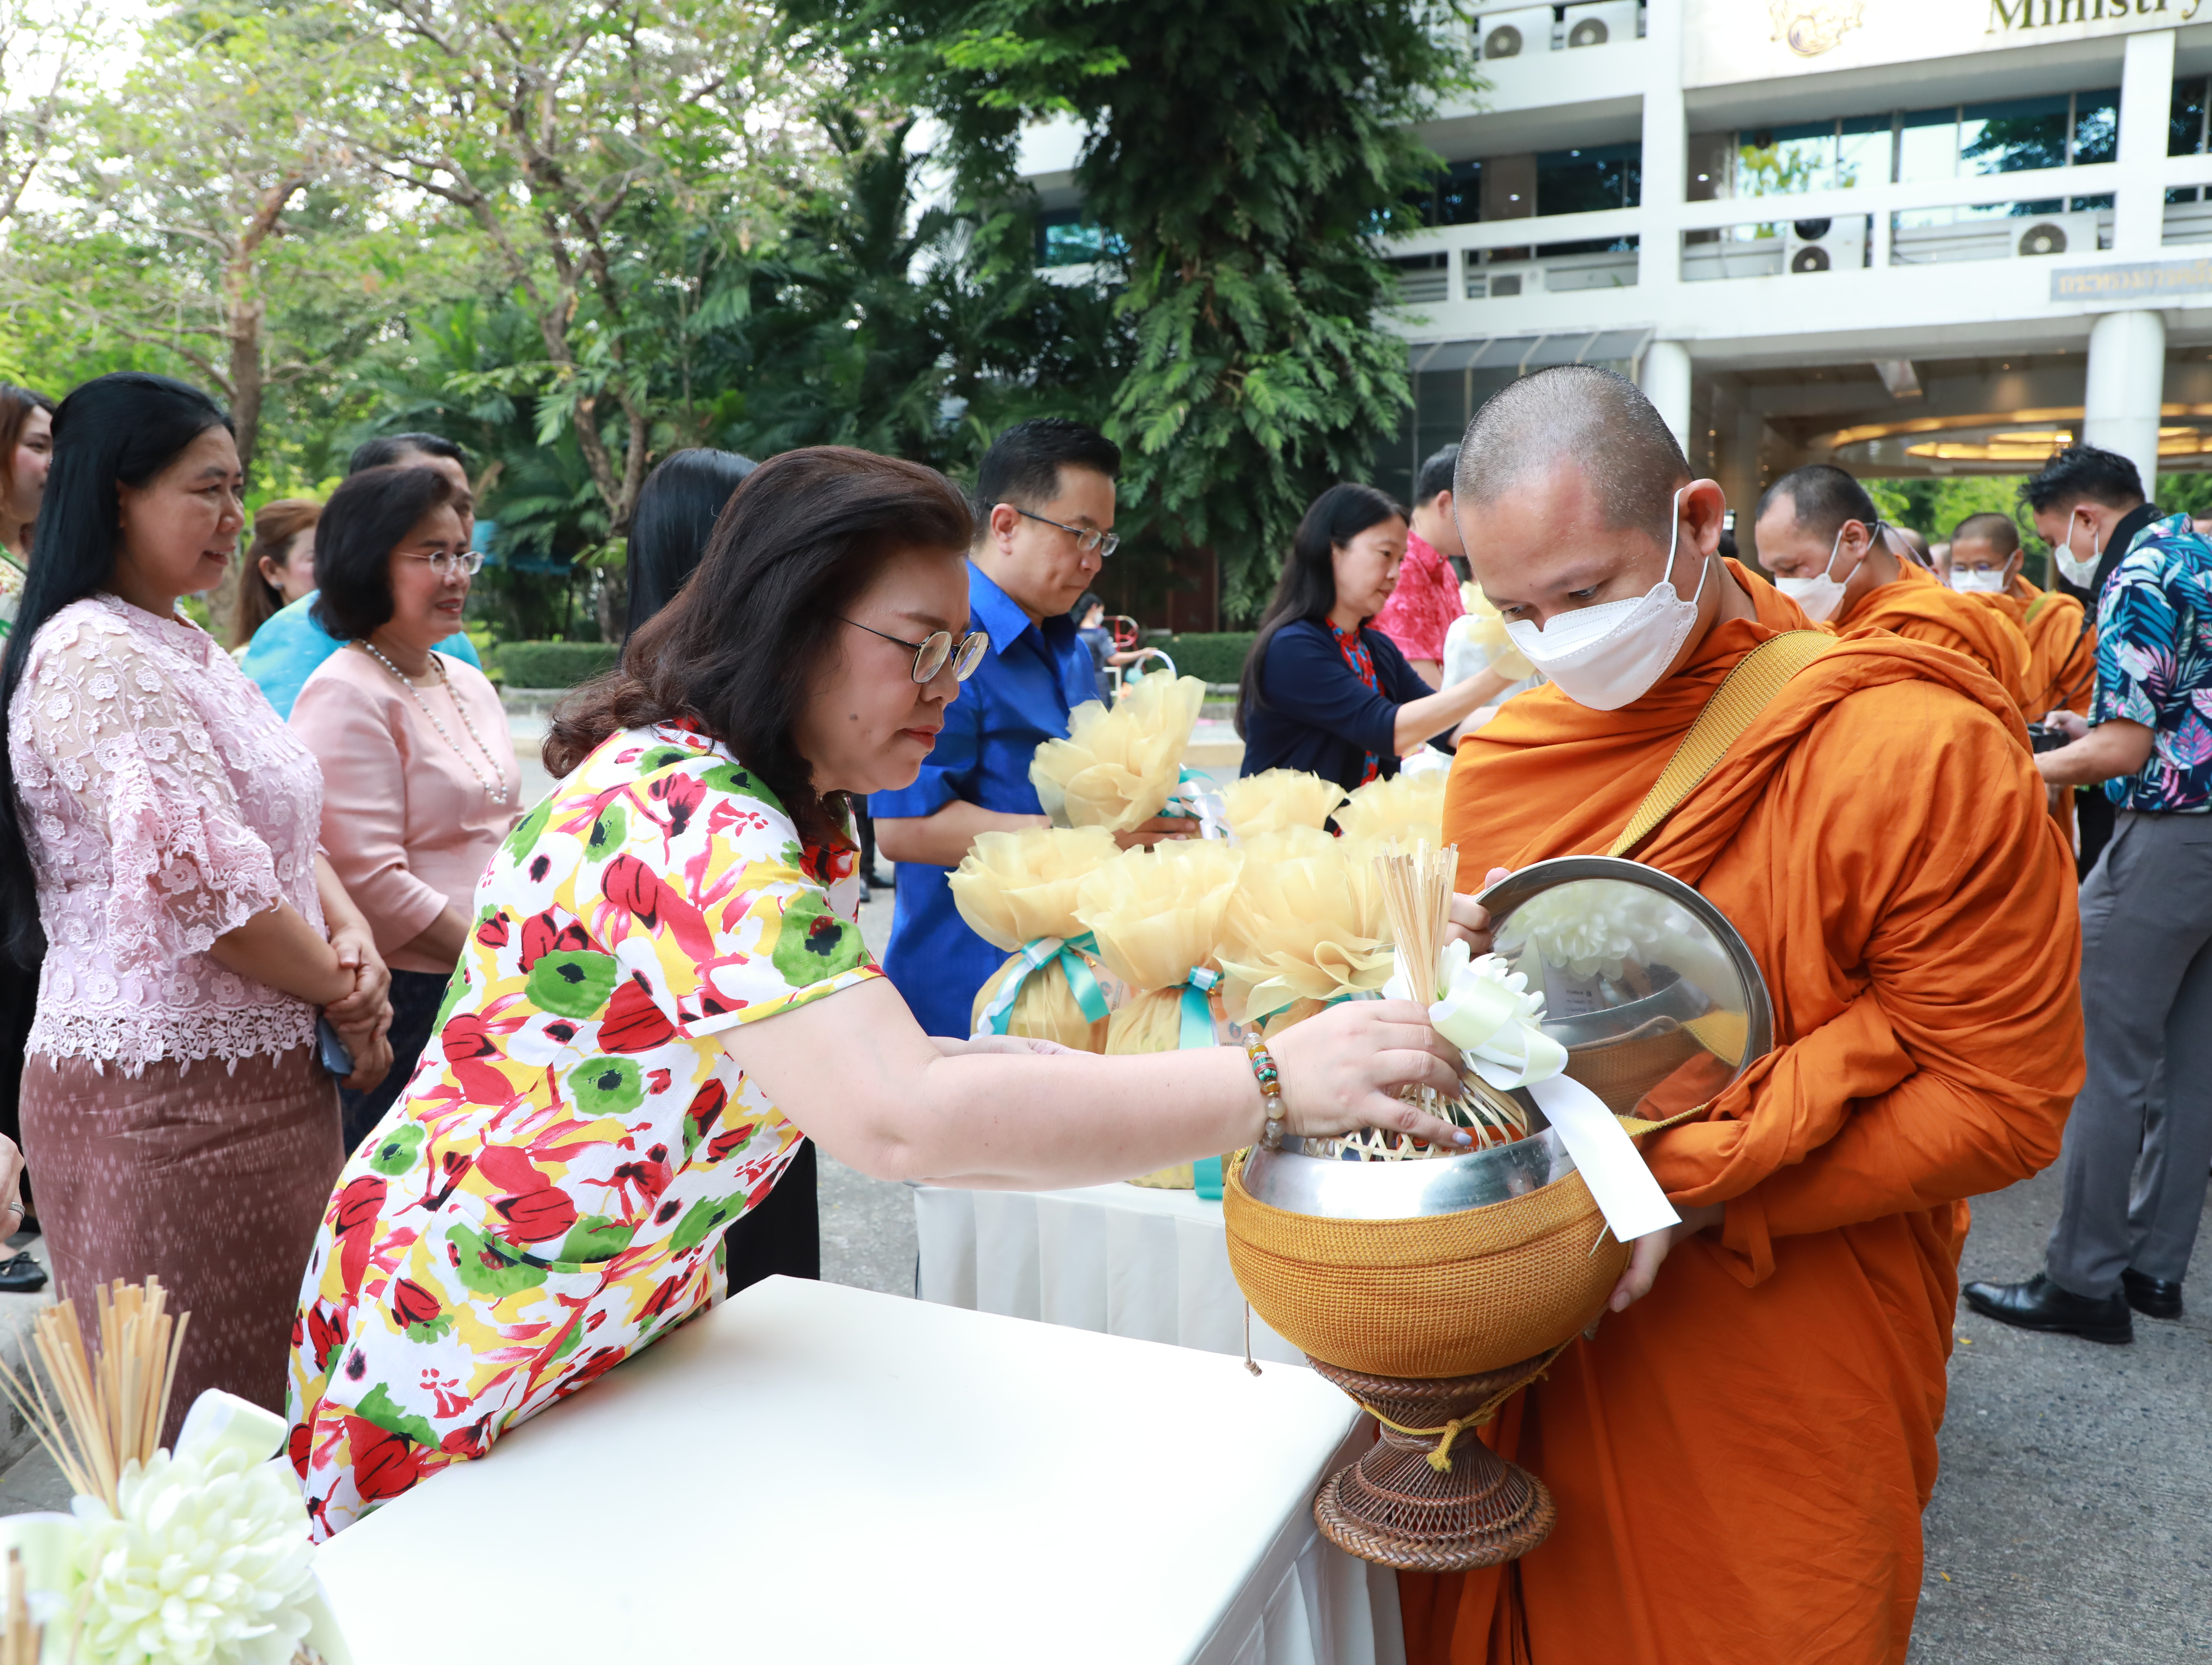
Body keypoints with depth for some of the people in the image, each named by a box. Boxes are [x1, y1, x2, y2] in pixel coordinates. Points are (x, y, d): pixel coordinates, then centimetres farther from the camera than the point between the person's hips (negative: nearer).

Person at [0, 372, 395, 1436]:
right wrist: (345, 996, -10)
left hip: (261, 1079, 9)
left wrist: (352, 936, -2)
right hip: (165, 1096, -9)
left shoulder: (192, 649, 16)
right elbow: (202, 878, -22)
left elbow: (290, 832, 18)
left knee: (278, 1404, 16)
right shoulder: (94, 656, -15)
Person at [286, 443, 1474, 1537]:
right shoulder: (687, 823, -31)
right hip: (465, 1352, -8)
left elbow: (855, 1063, 4)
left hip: (636, 1326, 8)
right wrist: (1272, 1084, -40)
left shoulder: (788, 812, 2)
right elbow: (900, 1122, -43)